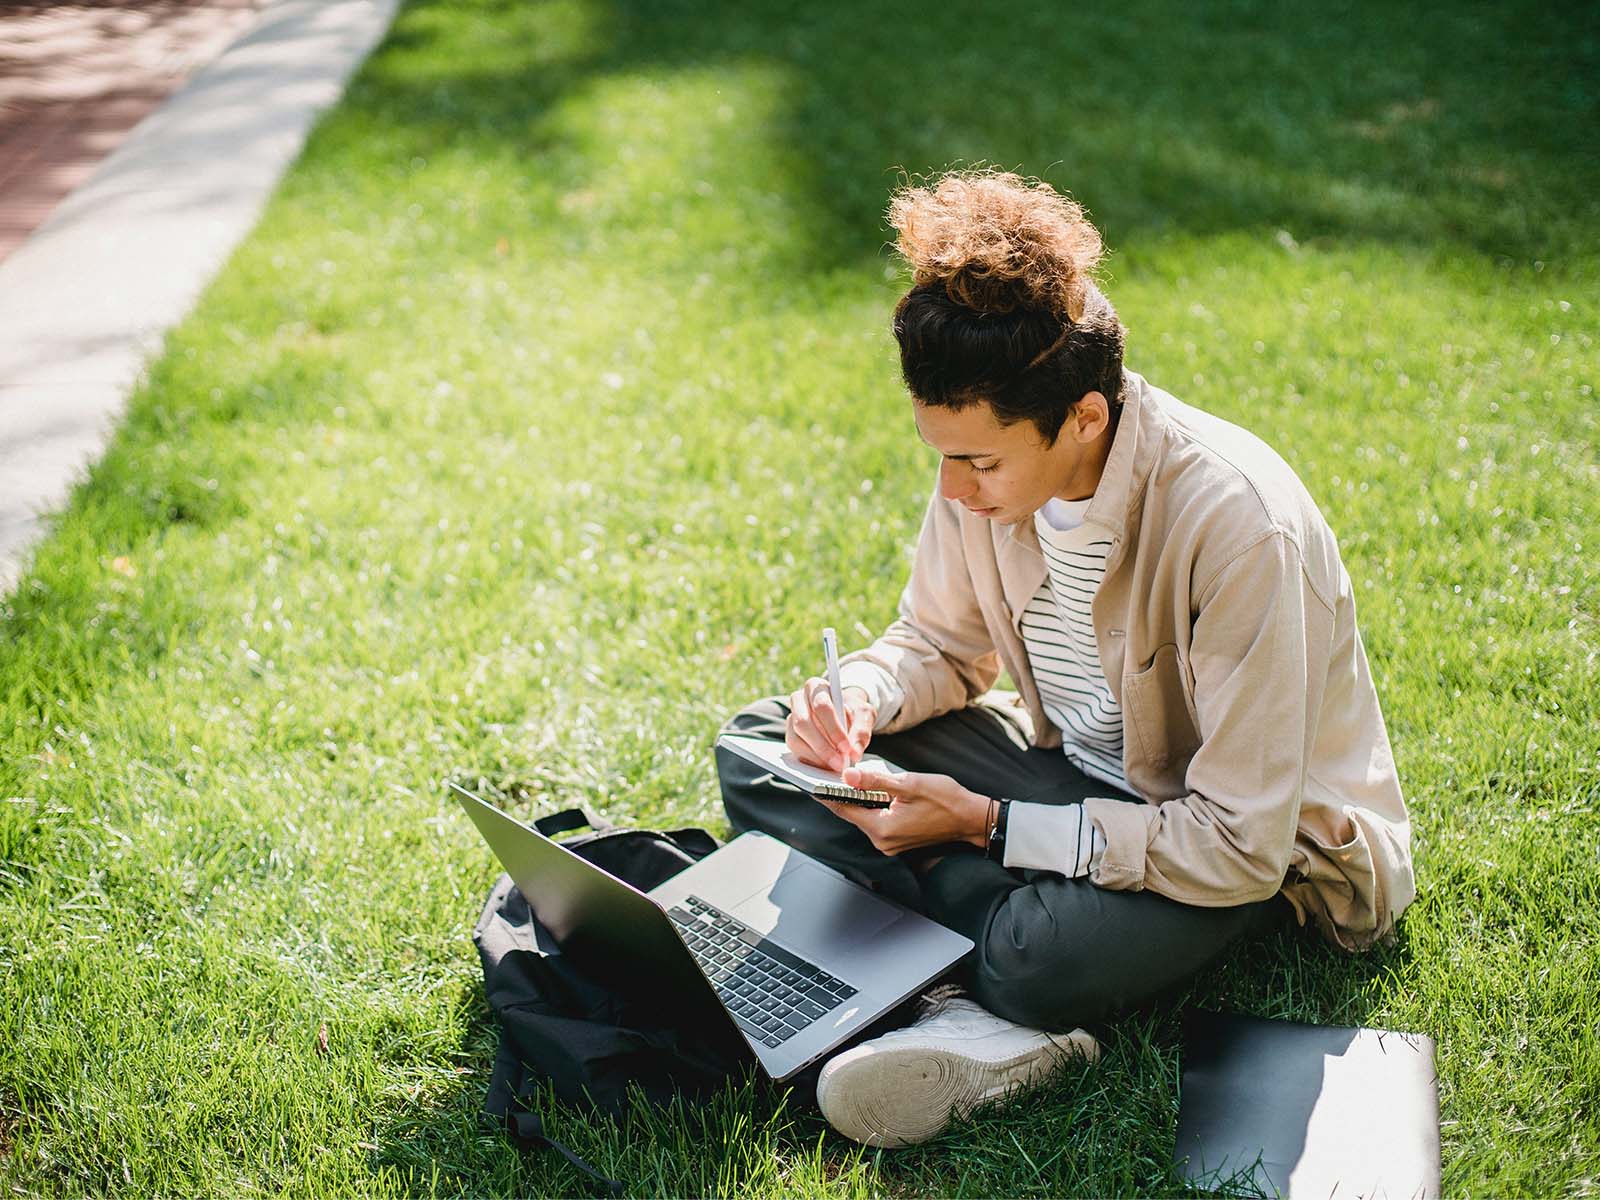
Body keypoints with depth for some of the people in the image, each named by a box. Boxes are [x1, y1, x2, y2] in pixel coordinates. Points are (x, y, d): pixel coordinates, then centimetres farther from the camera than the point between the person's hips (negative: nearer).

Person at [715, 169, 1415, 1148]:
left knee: (1043, 956, -41)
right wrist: (859, 701, -16)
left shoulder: (1239, 525, -32)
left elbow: (1238, 847, -29)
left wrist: (984, 822, -28)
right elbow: (942, 644, 7)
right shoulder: (994, 453, -13)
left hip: (1266, 853, -7)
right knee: (758, 751, -9)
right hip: (1077, 772, 8)